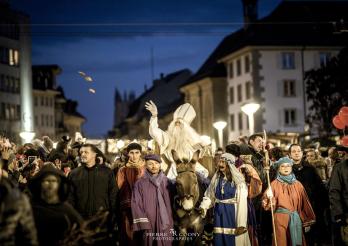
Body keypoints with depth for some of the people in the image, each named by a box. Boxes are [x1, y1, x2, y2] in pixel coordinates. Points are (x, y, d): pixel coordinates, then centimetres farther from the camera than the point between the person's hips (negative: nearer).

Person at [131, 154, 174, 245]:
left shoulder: (166, 182, 8)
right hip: (148, 223, -2)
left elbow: (171, 203, 10)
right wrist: (143, 223, -15)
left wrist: (171, 224, 4)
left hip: (164, 224, 2)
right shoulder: (140, 183, 1)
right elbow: (136, 204, -4)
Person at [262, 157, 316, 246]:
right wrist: (269, 197, -31)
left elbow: (304, 203, 9)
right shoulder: (275, 184, 1)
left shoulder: (297, 184, 8)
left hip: (295, 218, 2)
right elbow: (266, 203, -9)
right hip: (280, 218, -2)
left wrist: (307, 221, 7)